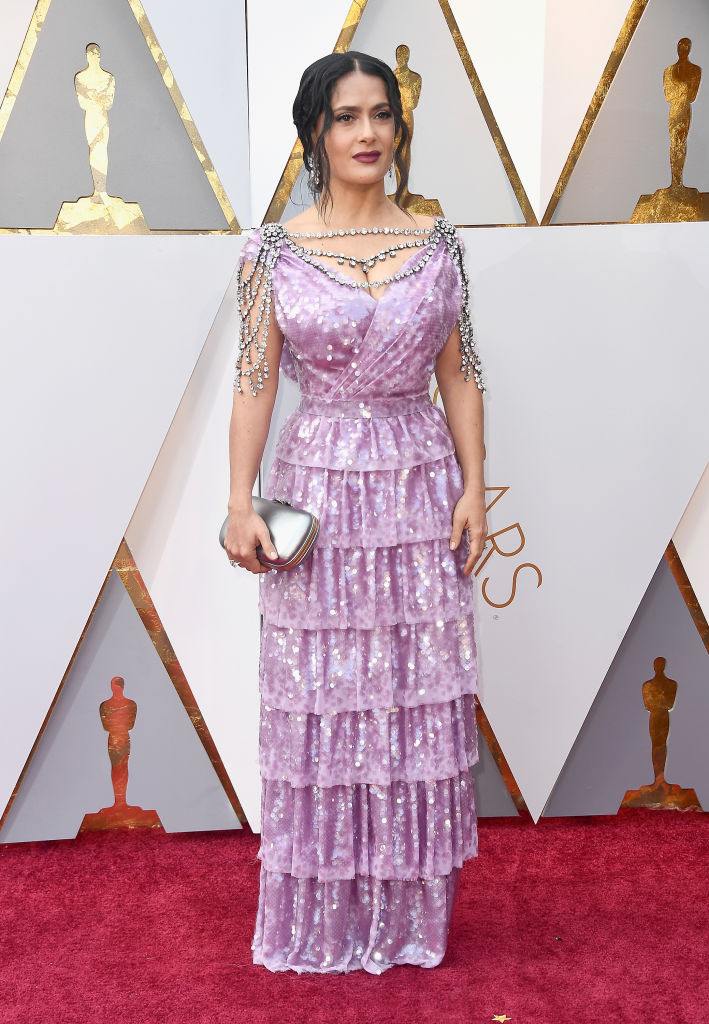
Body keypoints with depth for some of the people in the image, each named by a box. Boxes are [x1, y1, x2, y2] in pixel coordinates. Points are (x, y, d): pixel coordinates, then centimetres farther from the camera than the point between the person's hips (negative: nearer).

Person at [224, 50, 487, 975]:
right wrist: (241, 502, -8)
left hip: (421, 488, 2)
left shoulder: (436, 242, 5)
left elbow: (461, 375, 6)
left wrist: (474, 486, -1)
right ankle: (324, 911, 21)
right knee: (321, 701, 4)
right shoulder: (275, 252, 0)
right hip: (319, 489, -1)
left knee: (422, 698, 6)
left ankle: (410, 908, 23)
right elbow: (255, 382, -1)